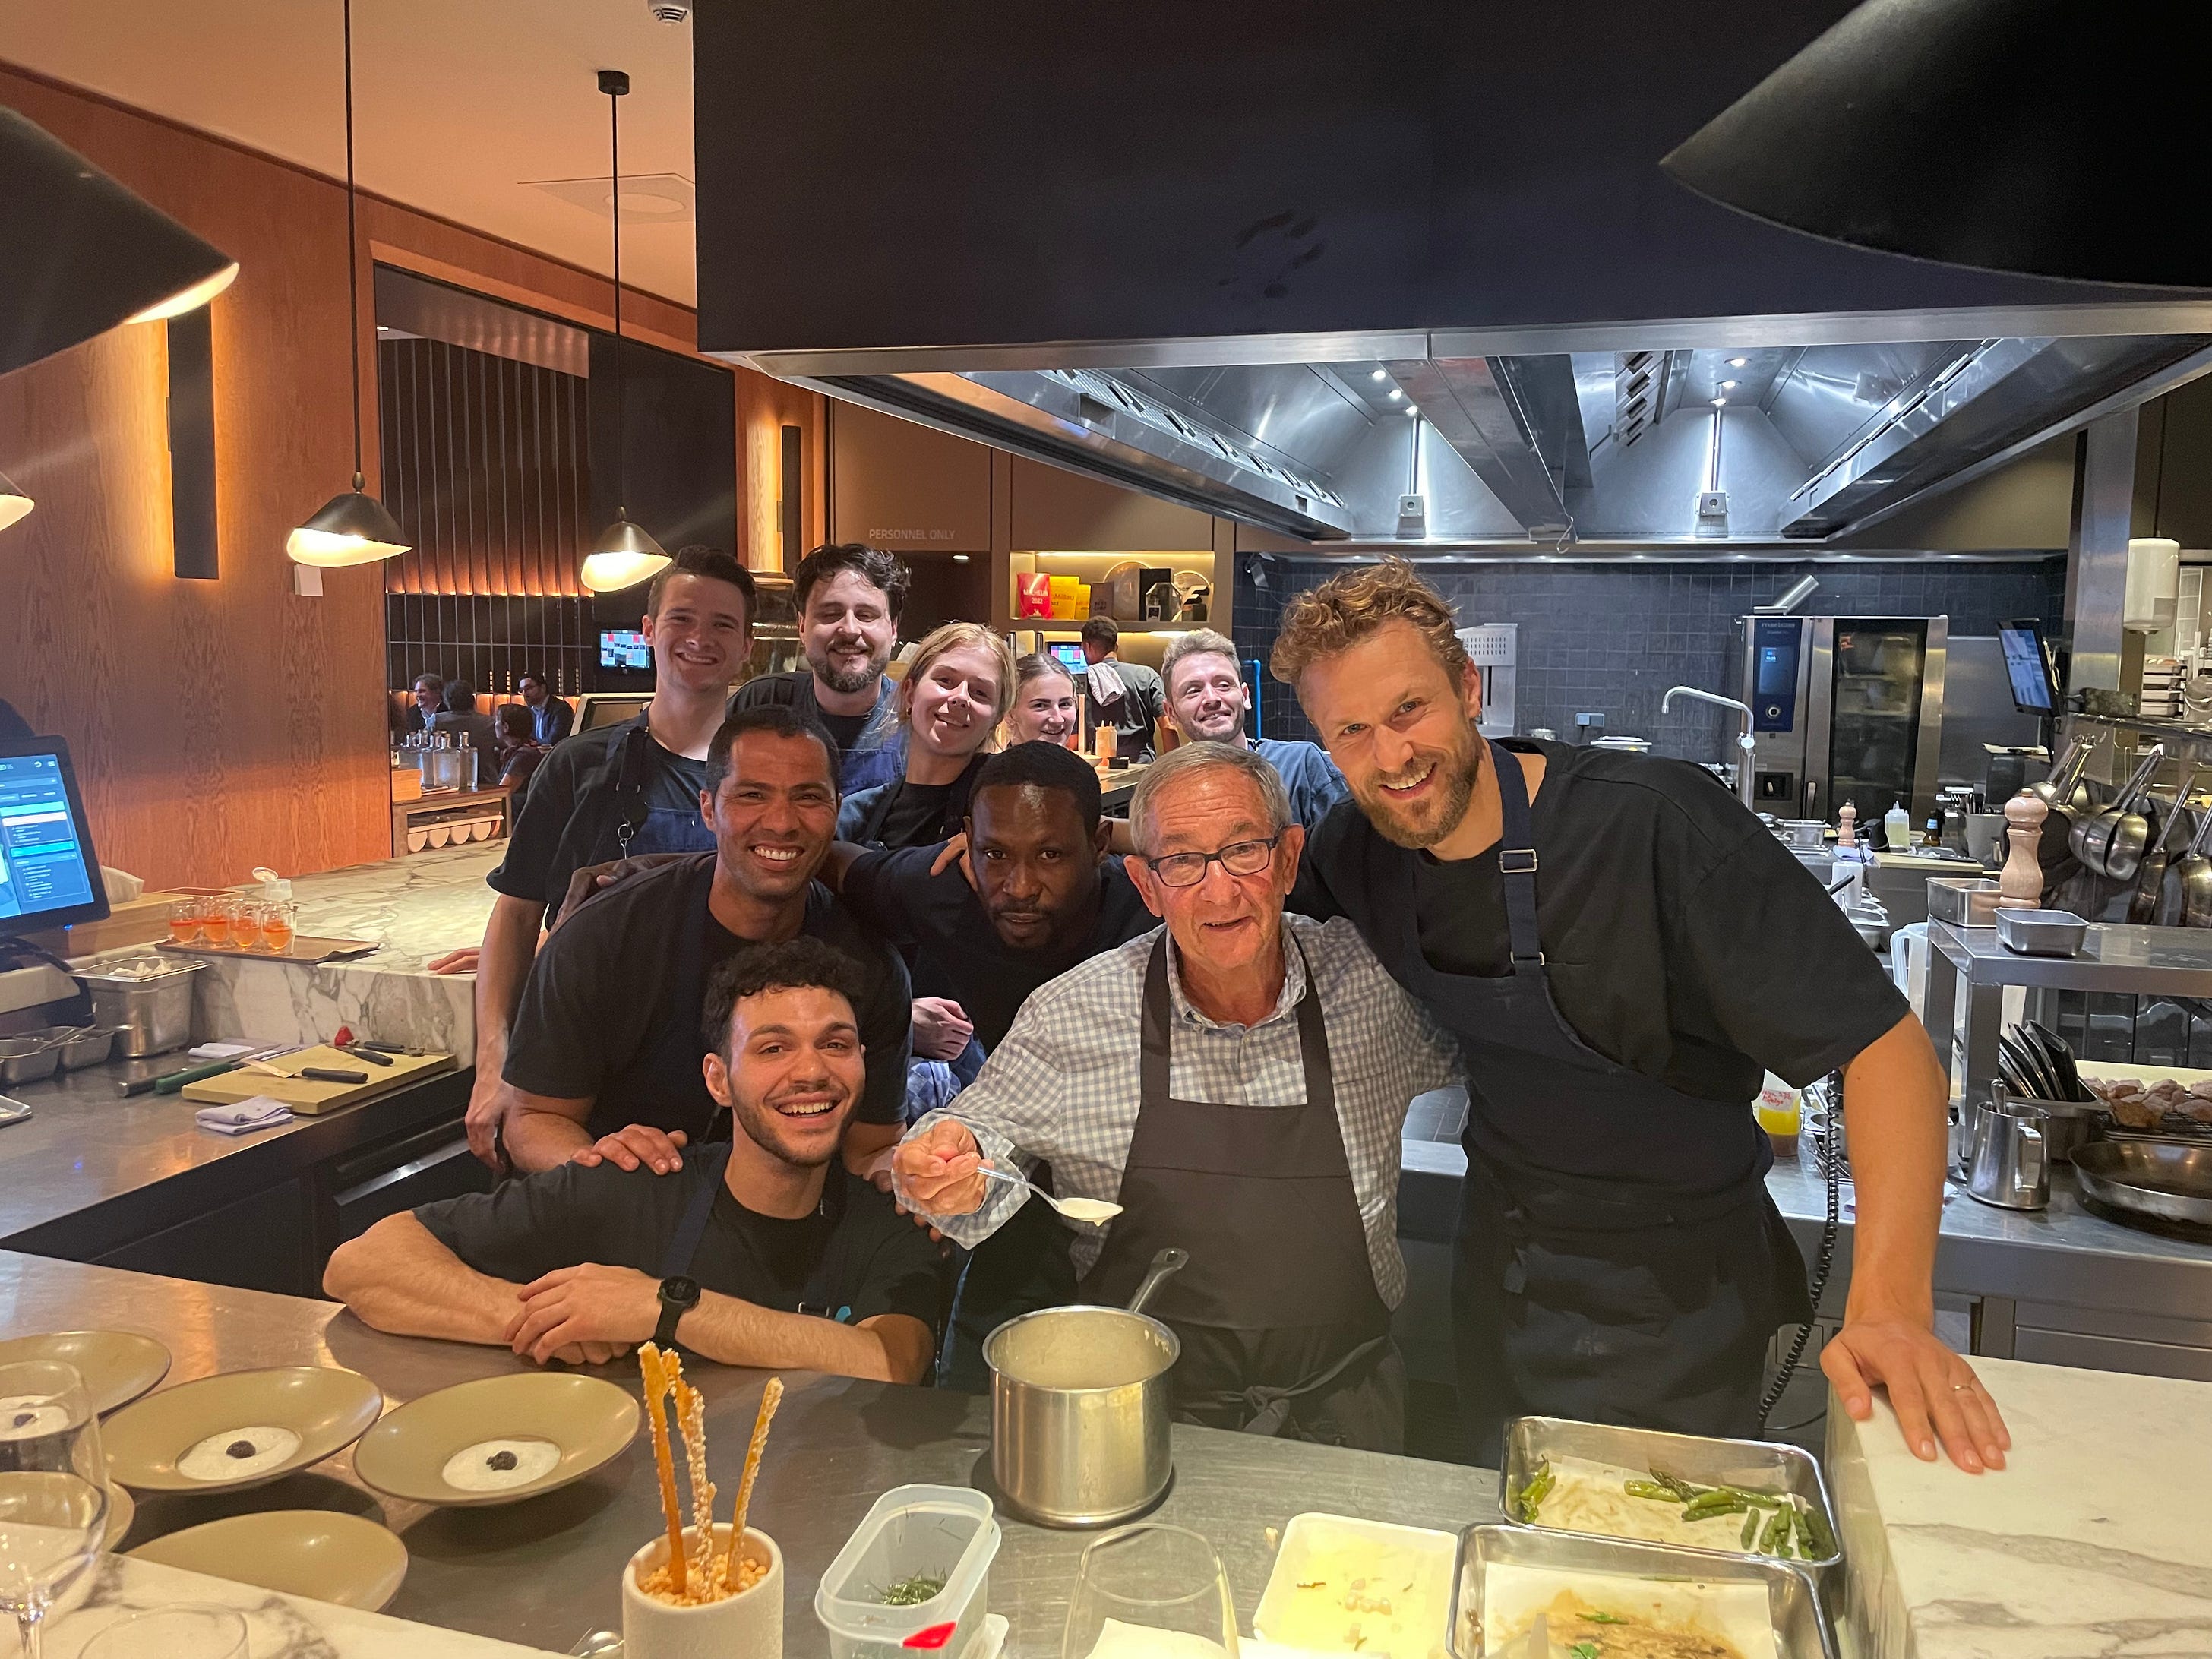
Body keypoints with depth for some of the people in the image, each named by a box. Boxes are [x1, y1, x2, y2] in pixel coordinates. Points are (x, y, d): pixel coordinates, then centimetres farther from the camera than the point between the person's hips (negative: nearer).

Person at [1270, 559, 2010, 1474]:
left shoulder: (1653, 824, -29)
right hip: (1498, 1276, 5)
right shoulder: (1355, 848, -11)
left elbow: (1885, 1044, -28)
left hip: (1669, 1298, -5)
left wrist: (1890, 1306, -37)